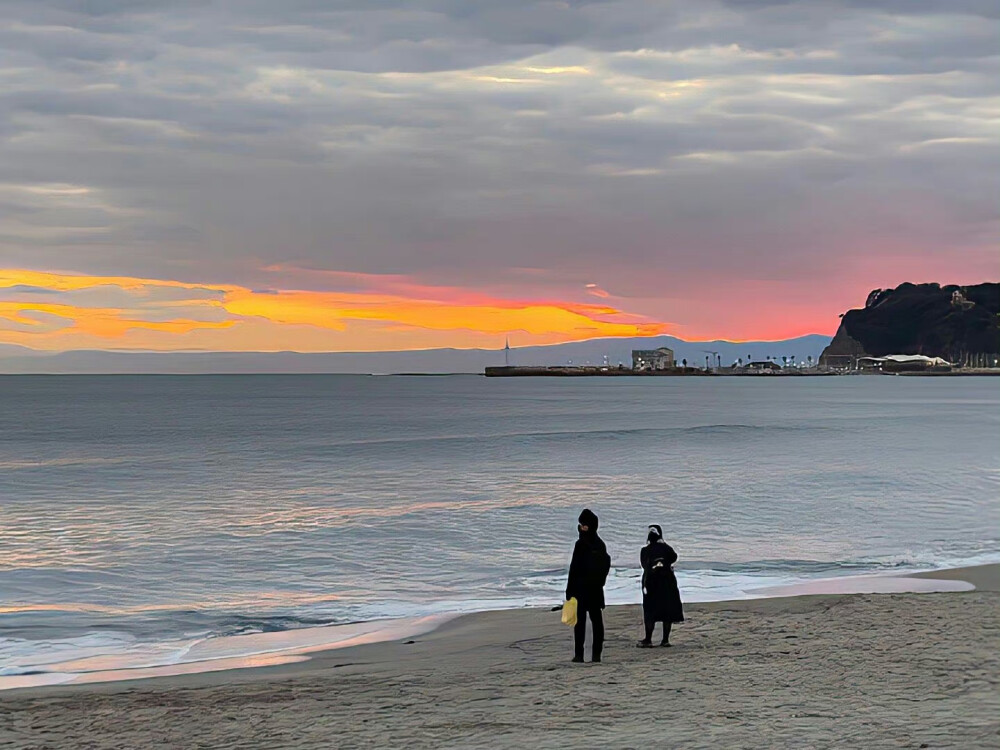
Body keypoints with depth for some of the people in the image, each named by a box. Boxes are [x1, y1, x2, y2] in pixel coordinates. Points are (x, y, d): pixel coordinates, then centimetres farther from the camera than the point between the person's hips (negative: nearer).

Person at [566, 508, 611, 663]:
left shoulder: (581, 544, -14)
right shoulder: (600, 544, 8)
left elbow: (575, 568, -14)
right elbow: (606, 565, 16)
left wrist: (569, 590, -11)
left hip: (581, 588, -6)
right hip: (596, 589, 6)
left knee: (580, 621, -3)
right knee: (597, 620, 8)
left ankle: (579, 654, -5)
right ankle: (596, 654, 7)